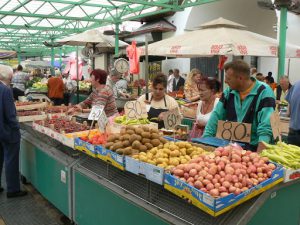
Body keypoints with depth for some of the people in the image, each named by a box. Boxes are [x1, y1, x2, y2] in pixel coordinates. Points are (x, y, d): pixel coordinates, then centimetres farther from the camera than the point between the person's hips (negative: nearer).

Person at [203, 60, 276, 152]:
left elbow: (265, 128, -17)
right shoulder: (229, 91, 7)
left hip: (254, 148, -4)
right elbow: (216, 117, 9)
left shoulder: (264, 92, -10)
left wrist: (258, 155, -27)